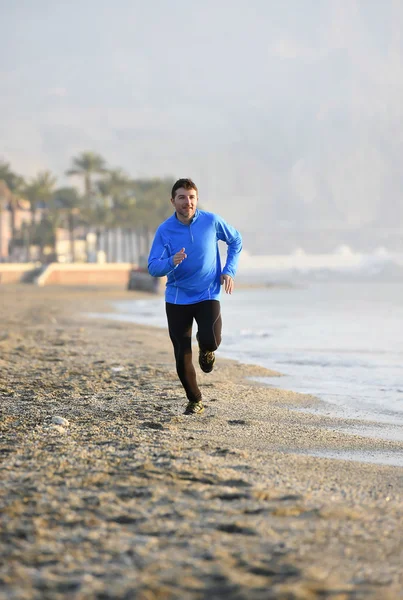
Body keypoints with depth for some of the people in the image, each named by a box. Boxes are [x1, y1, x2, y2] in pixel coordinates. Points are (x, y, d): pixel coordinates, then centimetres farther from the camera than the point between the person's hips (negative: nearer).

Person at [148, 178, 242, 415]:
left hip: (208, 295, -1)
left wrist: (229, 271, 1)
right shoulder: (165, 230, -8)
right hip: (177, 299, 1)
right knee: (182, 357, -1)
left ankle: (206, 350, 14)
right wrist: (172, 262, -32)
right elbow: (153, 268, -11)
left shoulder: (211, 221, -6)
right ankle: (195, 401, 21)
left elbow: (236, 241, 12)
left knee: (210, 340, -25)